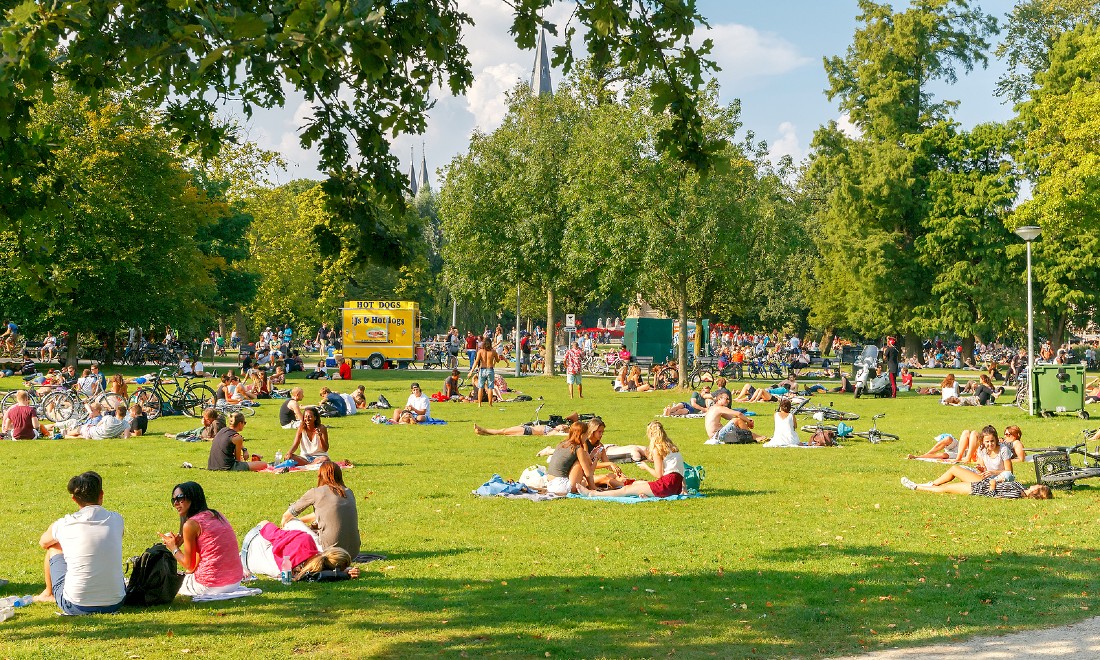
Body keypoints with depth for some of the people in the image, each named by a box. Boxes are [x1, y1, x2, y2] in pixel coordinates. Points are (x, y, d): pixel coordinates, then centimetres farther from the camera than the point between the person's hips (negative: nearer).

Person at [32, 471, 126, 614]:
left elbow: (43, 542, 16)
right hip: (115, 604, 2)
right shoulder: (116, 520, -3)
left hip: (75, 606, -2)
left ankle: (49, 593, 47)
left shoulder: (63, 525, -7)